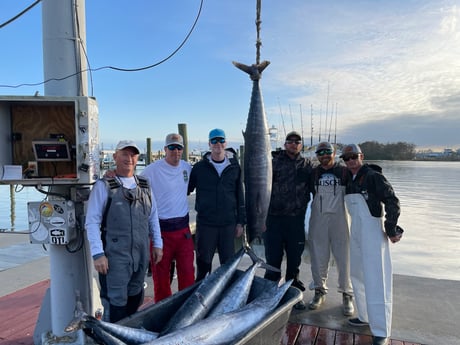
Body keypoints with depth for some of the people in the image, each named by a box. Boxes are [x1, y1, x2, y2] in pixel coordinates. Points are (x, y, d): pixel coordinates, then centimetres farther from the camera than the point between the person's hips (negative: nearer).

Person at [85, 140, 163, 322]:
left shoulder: (144, 185, 10)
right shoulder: (103, 186, -5)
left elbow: (153, 217, 15)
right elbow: (92, 222, -8)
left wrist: (157, 244, 12)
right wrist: (97, 254, -14)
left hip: (140, 255, 5)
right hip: (114, 257, -5)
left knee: (135, 300, 18)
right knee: (117, 303, -1)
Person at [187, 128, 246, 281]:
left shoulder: (234, 167, 3)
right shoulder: (199, 167, 0)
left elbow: (240, 196, 7)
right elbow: (185, 189, 6)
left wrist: (241, 222, 5)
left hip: (228, 224, 1)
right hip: (205, 223, -1)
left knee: (229, 262, 11)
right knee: (203, 262, 10)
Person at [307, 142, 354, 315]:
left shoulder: (344, 171, 3)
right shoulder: (314, 173, 9)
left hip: (340, 218, -2)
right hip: (318, 219, 2)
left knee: (344, 257, 0)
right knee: (318, 257, 8)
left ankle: (347, 294, 17)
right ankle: (320, 291, 25)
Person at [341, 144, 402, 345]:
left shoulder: (373, 177, -11)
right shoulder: (348, 180, 10)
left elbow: (392, 202, -14)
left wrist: (391, 230, -13)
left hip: (373, 230, -8)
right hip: (355, 231, 8)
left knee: (375, 279, -7)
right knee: (357, 274, 16)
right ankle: (365, 317, 32)